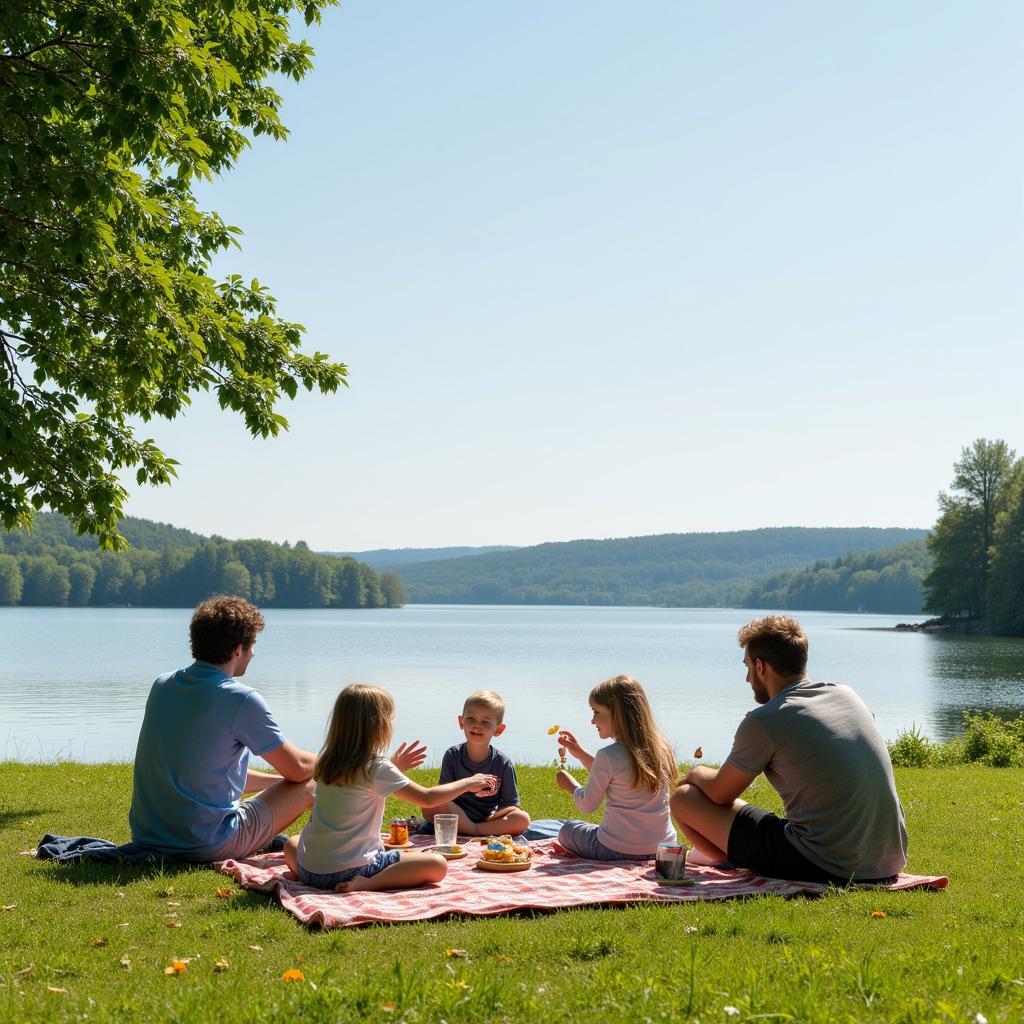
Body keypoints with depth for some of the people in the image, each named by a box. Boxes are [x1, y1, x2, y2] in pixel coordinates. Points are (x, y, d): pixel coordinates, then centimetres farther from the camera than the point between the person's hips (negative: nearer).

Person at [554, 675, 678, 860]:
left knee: (566, 830, 21)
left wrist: (571, 785, 12)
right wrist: (580, 754, 19)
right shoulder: (661, 747, 3)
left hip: (617, 851, -7)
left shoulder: (608, 755, -18)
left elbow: (588, 805, -8)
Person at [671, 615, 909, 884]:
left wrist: (696, 773, 26)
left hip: (824, 868, -7)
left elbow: (720, 795, 3)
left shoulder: (763, 721, -9)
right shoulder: (847, 695, 11)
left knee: (684, 799, 1)